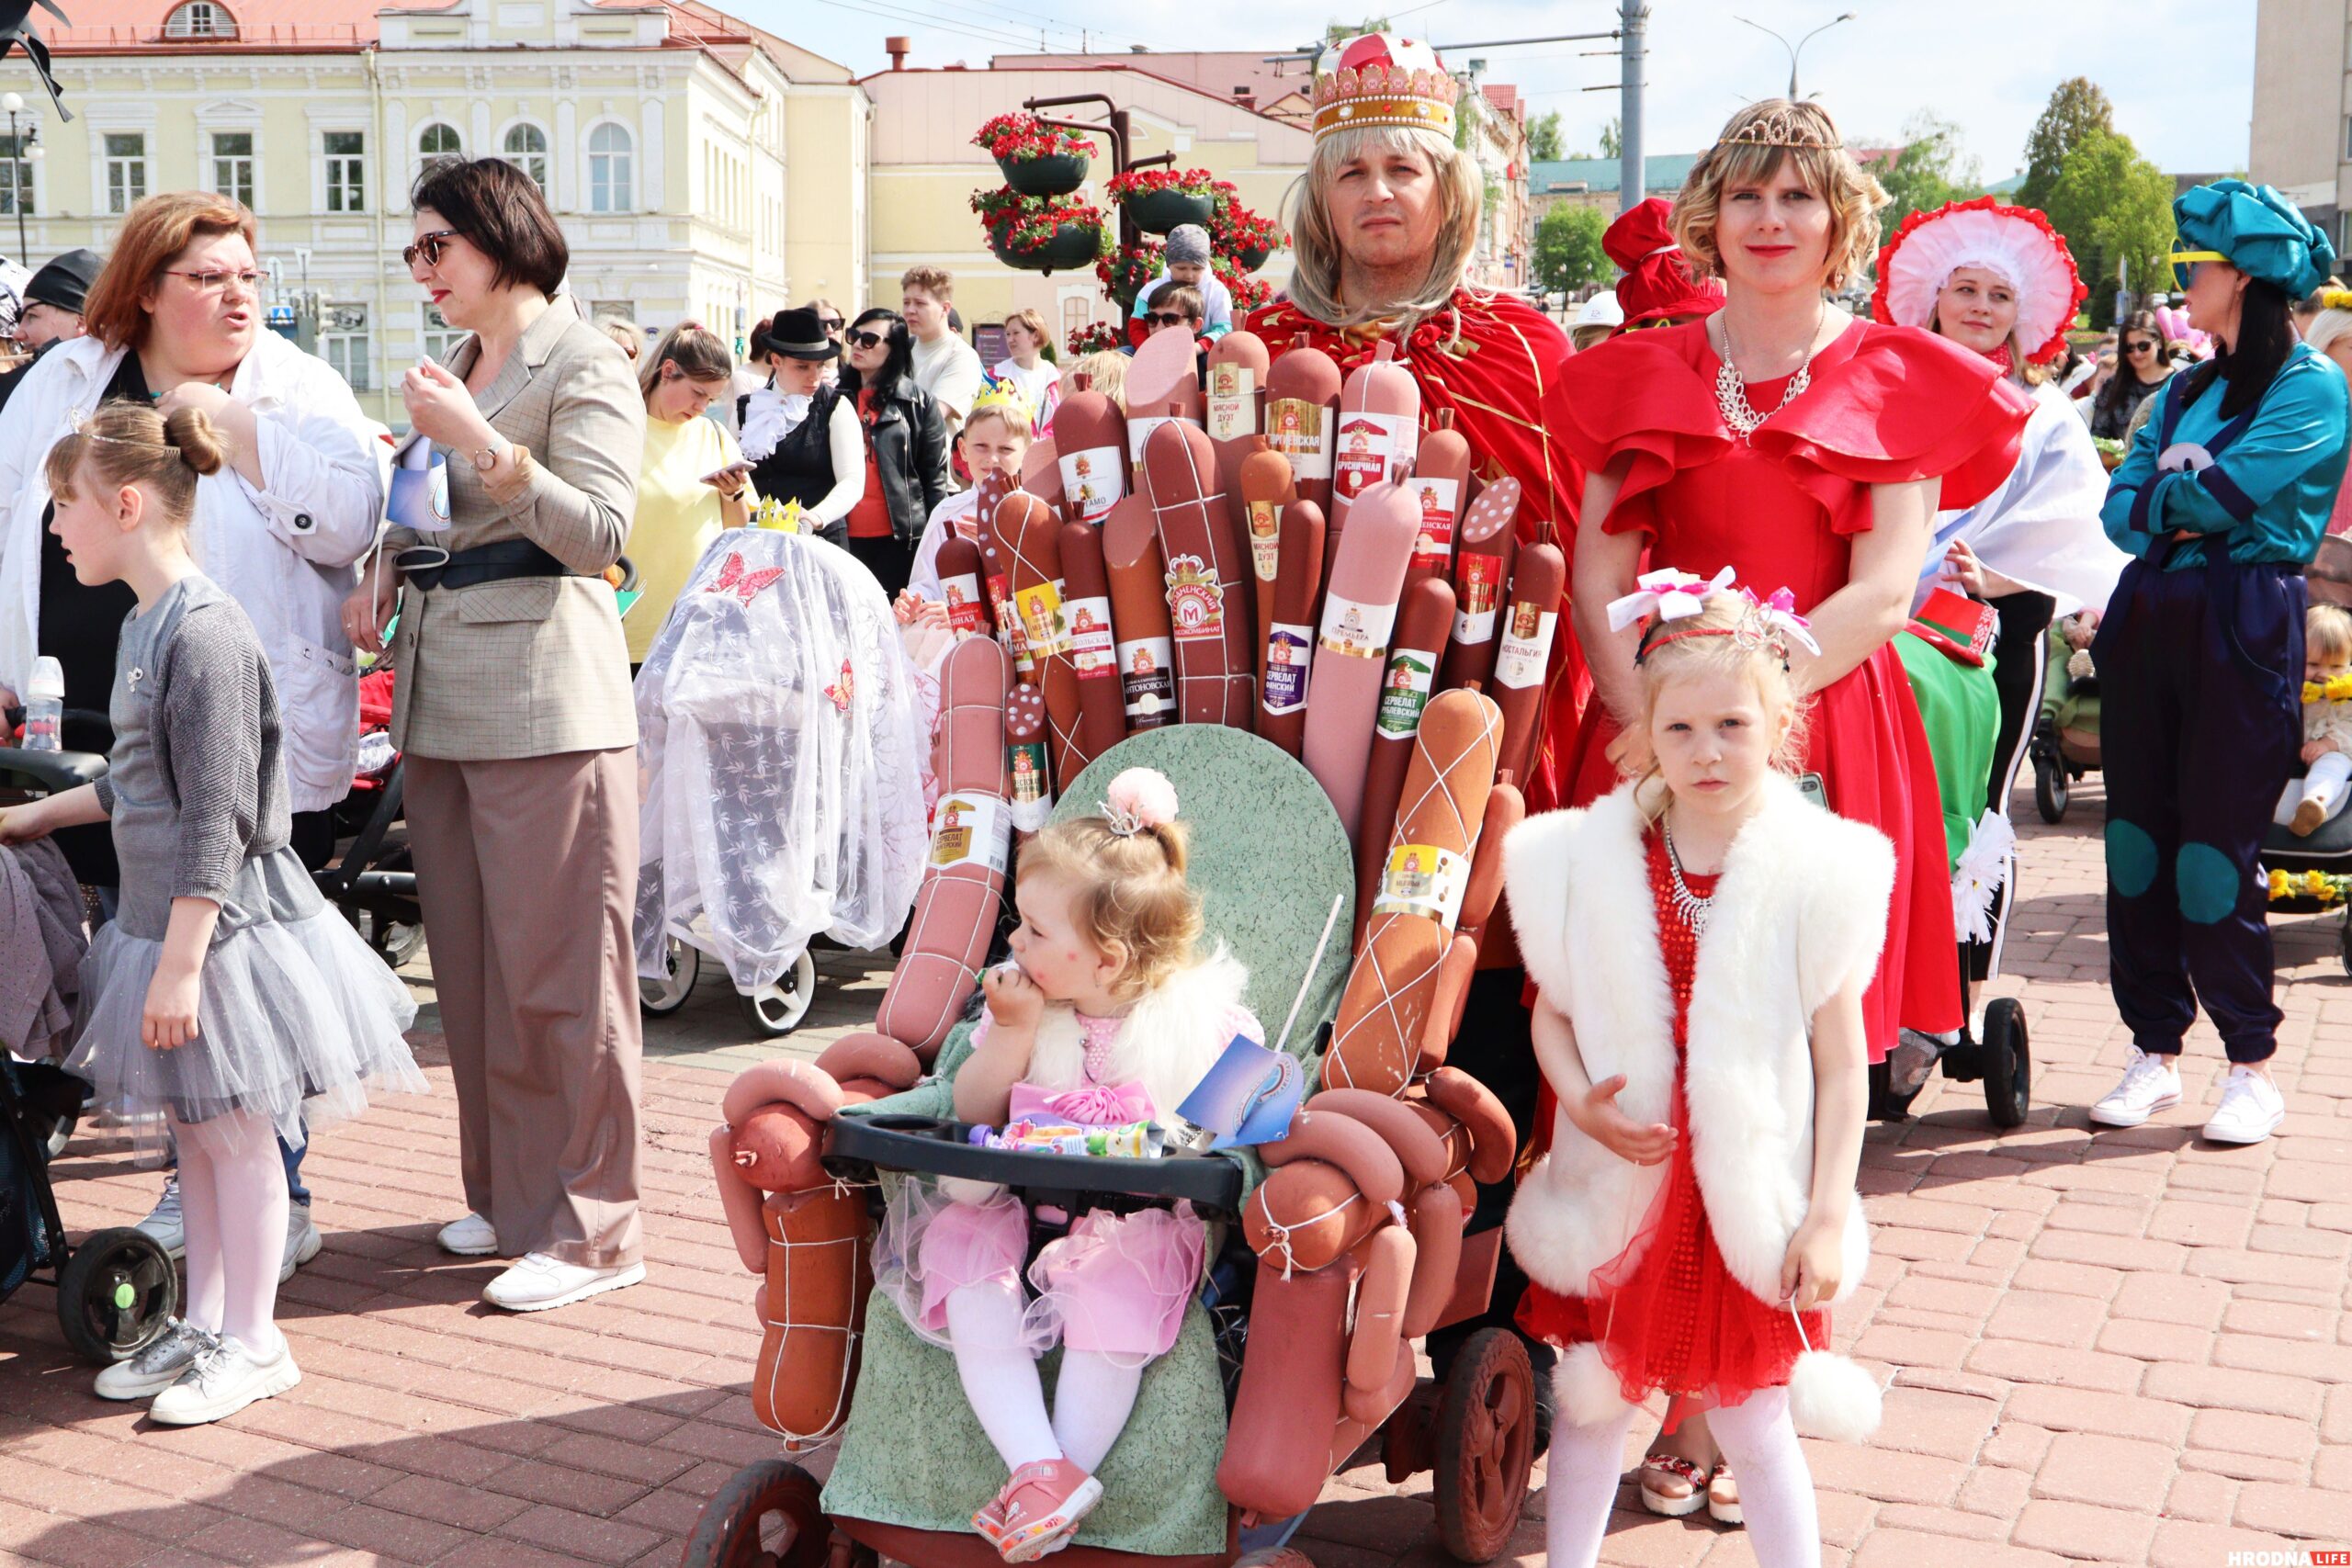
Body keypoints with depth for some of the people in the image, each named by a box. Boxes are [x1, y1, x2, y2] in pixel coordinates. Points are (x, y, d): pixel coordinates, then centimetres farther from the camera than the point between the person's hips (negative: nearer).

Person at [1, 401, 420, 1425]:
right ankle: (202, 1322, 28)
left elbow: (214, 822, -22)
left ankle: (253, 1342, 15)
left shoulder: (206, 633, -20)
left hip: (220, 924, -9)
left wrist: (181, 963, -23)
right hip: (158, 918, 9)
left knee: (237, 1134, 3)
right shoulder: (144, 627, 10)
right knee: (193, 1133, 16)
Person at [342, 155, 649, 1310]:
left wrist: (483, 444, -21)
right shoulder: (457, 365, 20)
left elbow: (601, 531, -14)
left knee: (557, 972, -6)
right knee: (470, 964, 12)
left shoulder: (581, 362, -4)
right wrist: (383, 573, 10)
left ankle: (587, 1227, 2)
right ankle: (506, 1192, 24)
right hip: (441, 695, 8)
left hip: (543, 699, -8)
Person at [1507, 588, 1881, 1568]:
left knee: (1754, 1427, 9)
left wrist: (1826, 1218, -8)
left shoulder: (1817, 872, -10)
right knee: (1593, 1401, 16)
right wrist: (1580, 1100, -13)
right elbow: (1552, 1009, 6)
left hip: (1752, 1210, -2)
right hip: (1620, 1193, 2)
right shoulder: (1588, 860, -4)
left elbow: (1841, 1063, -6)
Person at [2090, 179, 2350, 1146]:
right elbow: (2121, 512, 8)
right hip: (2150, 619, 7)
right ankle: (2155, 1054, 16)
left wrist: (2170, 486, 3)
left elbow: (2216, 497, -16)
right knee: (2137, 838, 6)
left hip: (2244, 627, -7)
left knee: (2214, 852, -6)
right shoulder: (2183, 391, 17)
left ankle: (2253, 1065, 9)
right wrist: (2185, 503, -10)